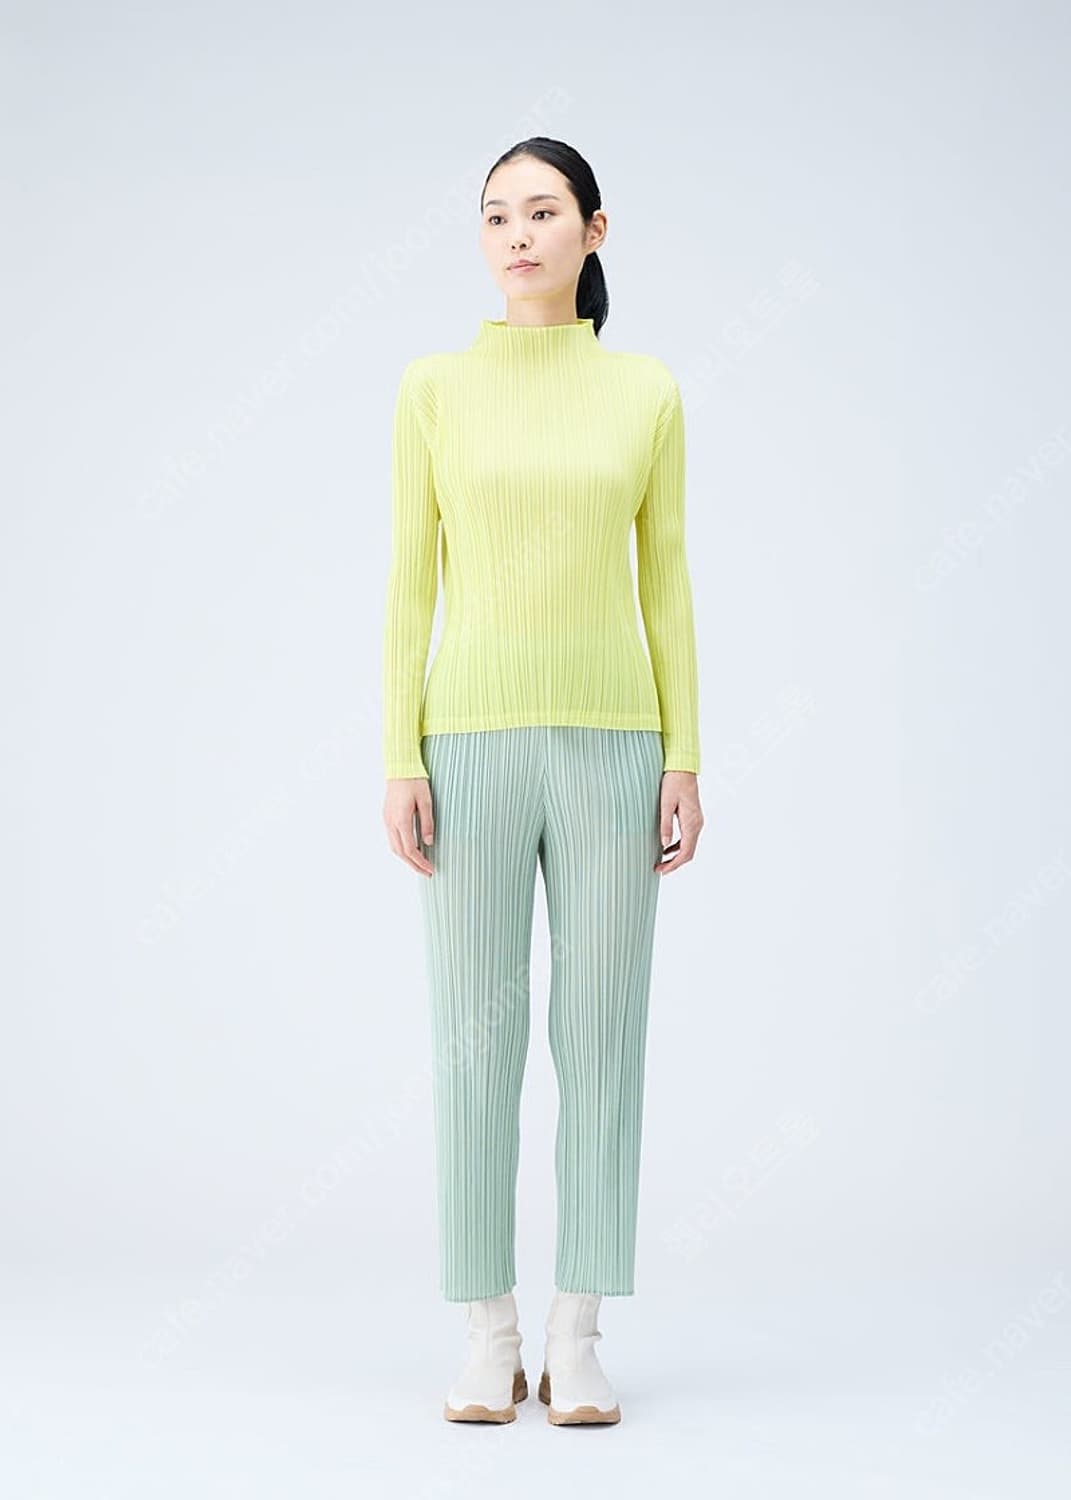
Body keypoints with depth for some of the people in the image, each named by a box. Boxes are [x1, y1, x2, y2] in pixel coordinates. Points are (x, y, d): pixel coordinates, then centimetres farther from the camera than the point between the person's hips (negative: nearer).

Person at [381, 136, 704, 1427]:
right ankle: (487, 1340, 12)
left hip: (609, 740, 1)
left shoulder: (646, 394, 8)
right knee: (474, 1037, 0)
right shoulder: (434, 390, 5)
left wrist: (685, 762, 0)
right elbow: (409, 584, 3)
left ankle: (577, 1342, 11)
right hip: (474, 740, -1)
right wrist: (400, 762, -5)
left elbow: (664, 583, 7)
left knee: (601, 1033, 1)